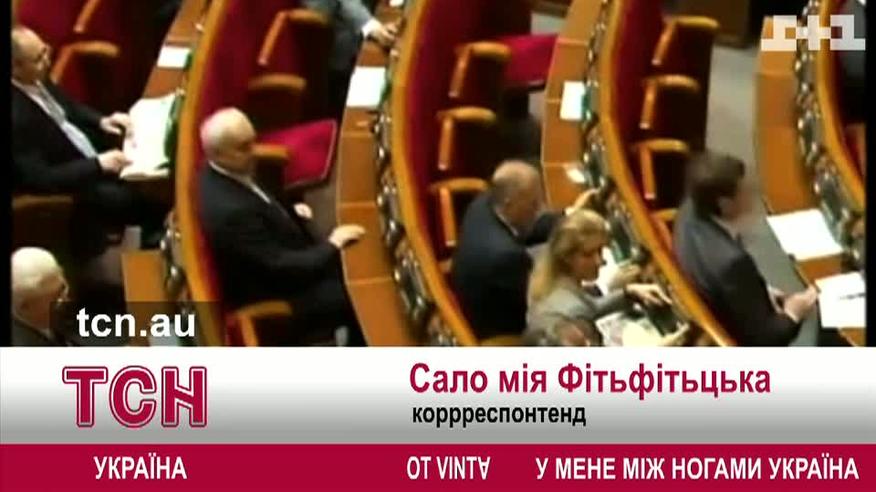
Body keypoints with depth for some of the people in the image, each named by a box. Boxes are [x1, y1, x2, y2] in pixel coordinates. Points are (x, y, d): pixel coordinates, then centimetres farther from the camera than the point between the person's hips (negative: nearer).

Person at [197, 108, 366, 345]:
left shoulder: (220, 176, -6)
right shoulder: (231, 211, -36)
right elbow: (280, 268, -29)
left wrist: (290, 213, 1)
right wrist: (332, 245, -18)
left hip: (269, 269, 10)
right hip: (273, 297, -10)